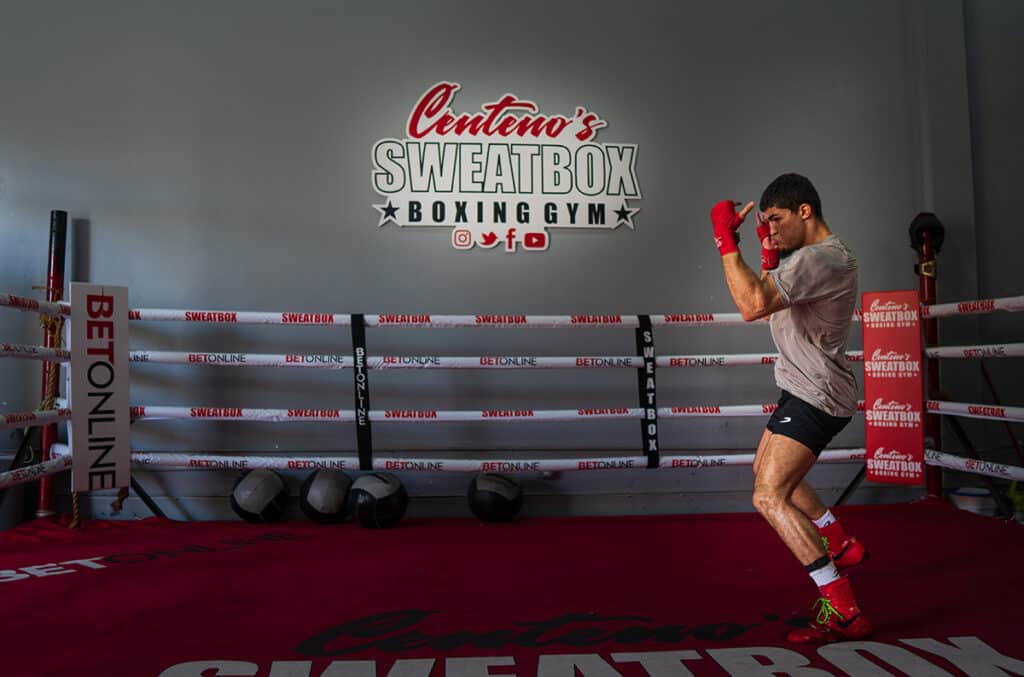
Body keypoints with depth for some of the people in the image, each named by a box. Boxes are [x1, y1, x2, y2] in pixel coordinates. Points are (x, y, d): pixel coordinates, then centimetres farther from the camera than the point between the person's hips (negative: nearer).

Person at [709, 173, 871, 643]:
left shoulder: (823, 259, -22)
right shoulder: (811, 258, 13)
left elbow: (752, 305, -33)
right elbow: (768, 304, 23)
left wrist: (726, 239, -26)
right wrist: (769, 255, 12)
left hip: (814, 395, -11)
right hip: (805, 390, 11)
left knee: (769, 496, -19)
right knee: (768, 469, 27)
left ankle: (844, 614, -17)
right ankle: (842, 546, 41)